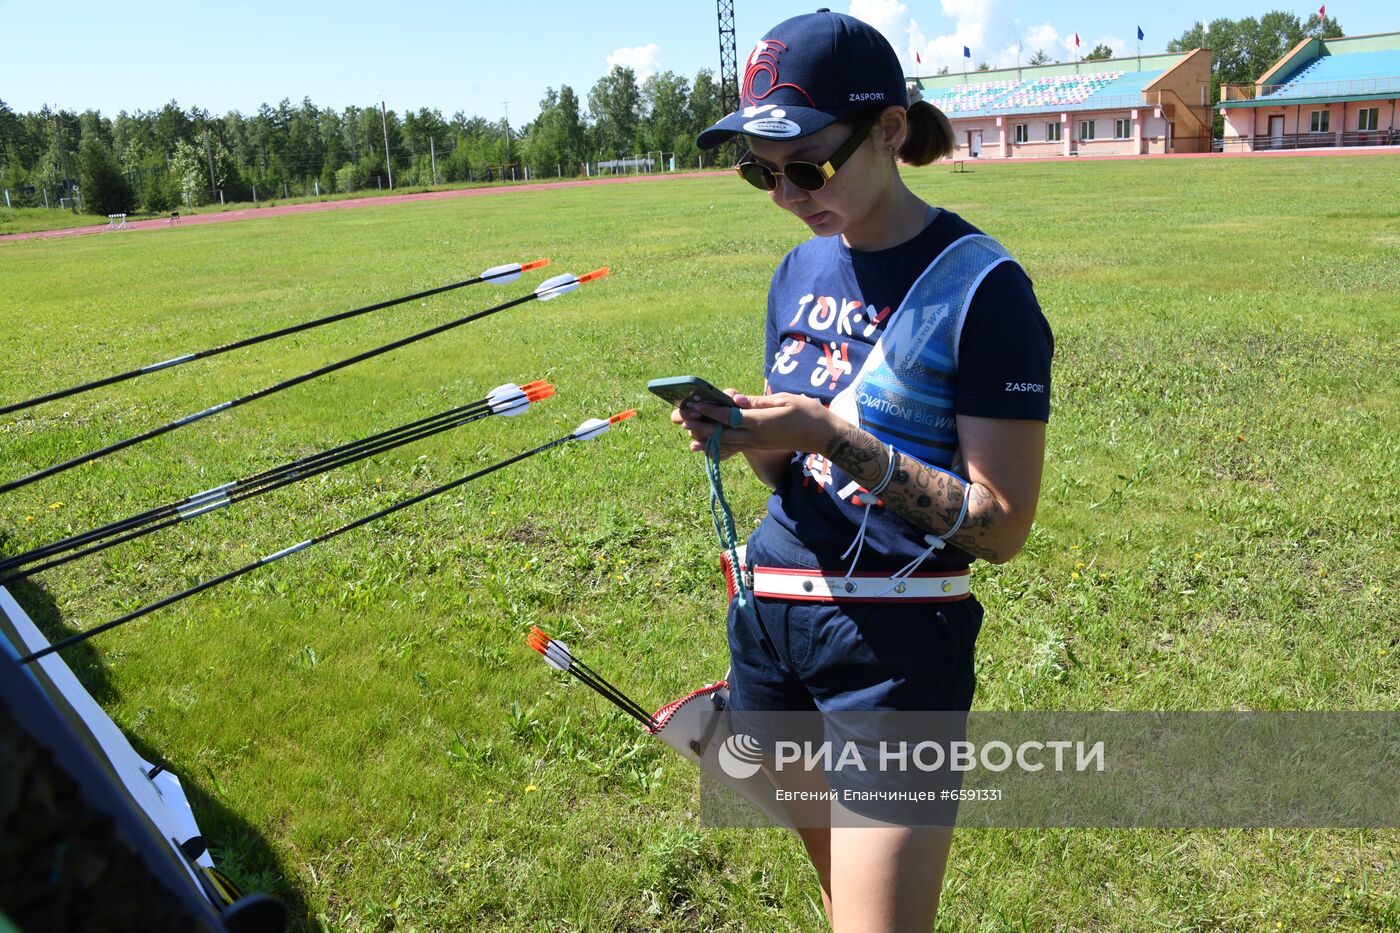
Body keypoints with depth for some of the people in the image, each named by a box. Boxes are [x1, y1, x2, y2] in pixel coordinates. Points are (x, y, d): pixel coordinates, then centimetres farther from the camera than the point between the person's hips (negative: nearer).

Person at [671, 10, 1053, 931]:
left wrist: (834, 435, -22)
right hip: (771, 611, 6)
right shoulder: (800, 269, 8)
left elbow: (1002, 525, -15)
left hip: (897, 644, -6)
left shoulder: (979, 284, -12)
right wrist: (744, 432, -9)